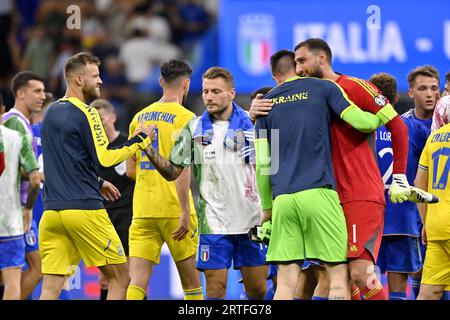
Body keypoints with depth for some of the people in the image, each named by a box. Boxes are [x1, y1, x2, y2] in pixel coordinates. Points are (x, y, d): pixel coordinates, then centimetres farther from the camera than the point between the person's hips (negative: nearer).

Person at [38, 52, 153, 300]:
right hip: (84, 209, -7)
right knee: (119, 278, 6)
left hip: (52, 211, 7)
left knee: (50, 288, 0)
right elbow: (104, 158, -13)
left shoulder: (51, 113, 17)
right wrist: (138, 141, -2)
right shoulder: (85, 113, -7)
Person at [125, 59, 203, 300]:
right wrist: (185, 212, -18)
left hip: (142, 209, 5)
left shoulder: (139, 117, 13)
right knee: (191, 282, 8)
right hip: (173, 208, -5)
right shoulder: (184, 117, -5)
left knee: (137, 281, -4)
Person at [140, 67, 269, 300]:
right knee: (216, 287, -4)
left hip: (252, 219, 0)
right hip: (214, 222, 0)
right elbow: (172, 172, 7)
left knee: (257, 289, 4)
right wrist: (148, 149, -7)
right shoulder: (194, 129, 5)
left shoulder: (251, 123, 2)